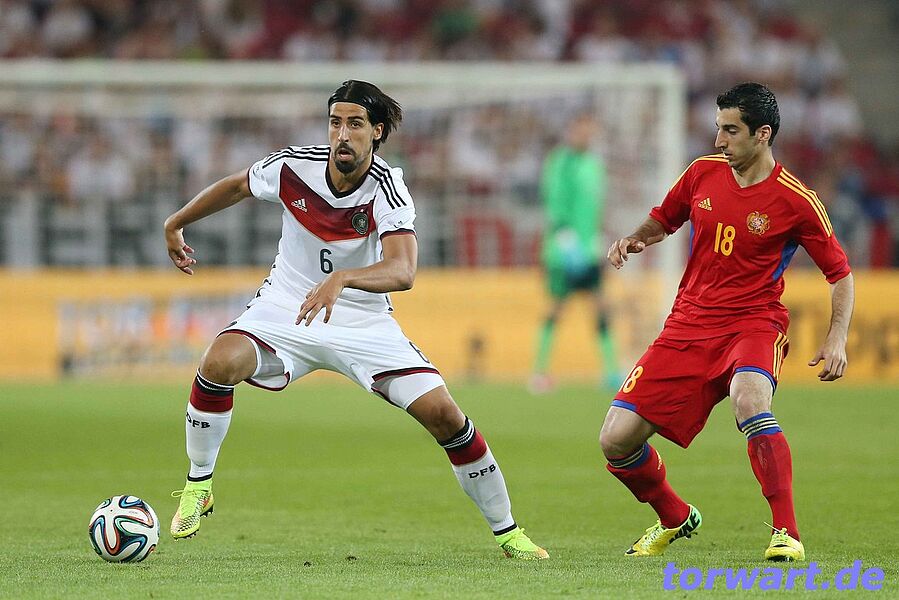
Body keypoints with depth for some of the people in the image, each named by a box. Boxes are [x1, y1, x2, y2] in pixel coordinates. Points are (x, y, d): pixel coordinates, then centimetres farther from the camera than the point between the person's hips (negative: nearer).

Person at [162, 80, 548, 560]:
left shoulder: (388, 190, -22)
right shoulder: (293, 166, -14)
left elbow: (402, 272, -37)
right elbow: (236, 186, 8)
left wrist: (341, 278, -54)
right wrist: (175, 224, 19)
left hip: (363, 320, -1)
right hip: (285, 306, 1)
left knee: (442, 413, -13)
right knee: (219, 363, -30)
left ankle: (506, 530, 6)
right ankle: (197, 485, -7)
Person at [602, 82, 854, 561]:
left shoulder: (796, 201, -8)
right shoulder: (703, 173, 3)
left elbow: (840, 274, 1)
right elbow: (663, 220, 22)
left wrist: (836, 338, -12)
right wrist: (634, 239, 0)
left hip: (753, 322, -5)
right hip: (689, 324, 5)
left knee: (749, 398, -39)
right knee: (616, 440, -5)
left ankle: (786, 533, -30)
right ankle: (675, 519, 25)